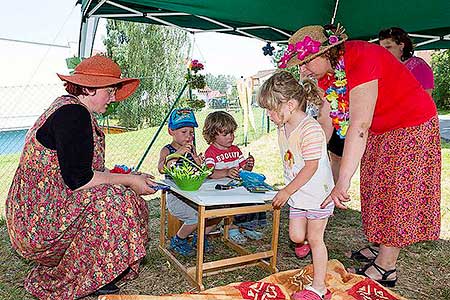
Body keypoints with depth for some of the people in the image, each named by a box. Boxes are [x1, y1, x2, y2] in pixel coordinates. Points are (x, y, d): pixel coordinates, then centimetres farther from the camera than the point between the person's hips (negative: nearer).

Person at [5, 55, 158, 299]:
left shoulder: (67, 107, 12)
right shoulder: (73, 114, -20)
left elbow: (80, 171, 12)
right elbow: (78, 179, -25)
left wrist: (127, 177, 6)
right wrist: (128, 181, -15)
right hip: (39, 221, -10)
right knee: (116, 201, -21)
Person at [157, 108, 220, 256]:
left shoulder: (192, 149, 10)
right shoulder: (167, 150, -6)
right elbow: (162, 169, -27)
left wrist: (199, 164, -8)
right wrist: (178, 153, -36)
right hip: (176, 196, -6)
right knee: (196, 216, -25)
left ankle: (200, 237, 18)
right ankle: (177, 241, 5)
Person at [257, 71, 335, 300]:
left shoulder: (310, 129, -24)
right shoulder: (283, 128, 3)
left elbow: (311, 167, -24)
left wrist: (287, 191, -19)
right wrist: (287, 192, 13)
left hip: (317, 195, -6)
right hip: (297, 195, 7)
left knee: (315, 239, 5)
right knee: (296, 236, 9)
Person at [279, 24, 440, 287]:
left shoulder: (361, 58, -31)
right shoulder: (327, 72, -4)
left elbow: (359, 125, -39)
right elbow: (325, 123, -2)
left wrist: (343, 182, -42)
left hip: (412, 126, -9)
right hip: (380, 132, 9)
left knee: (396, 192, -5)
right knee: (378, 190, 12)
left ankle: (385, 270, 6)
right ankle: (384, 254, 25)